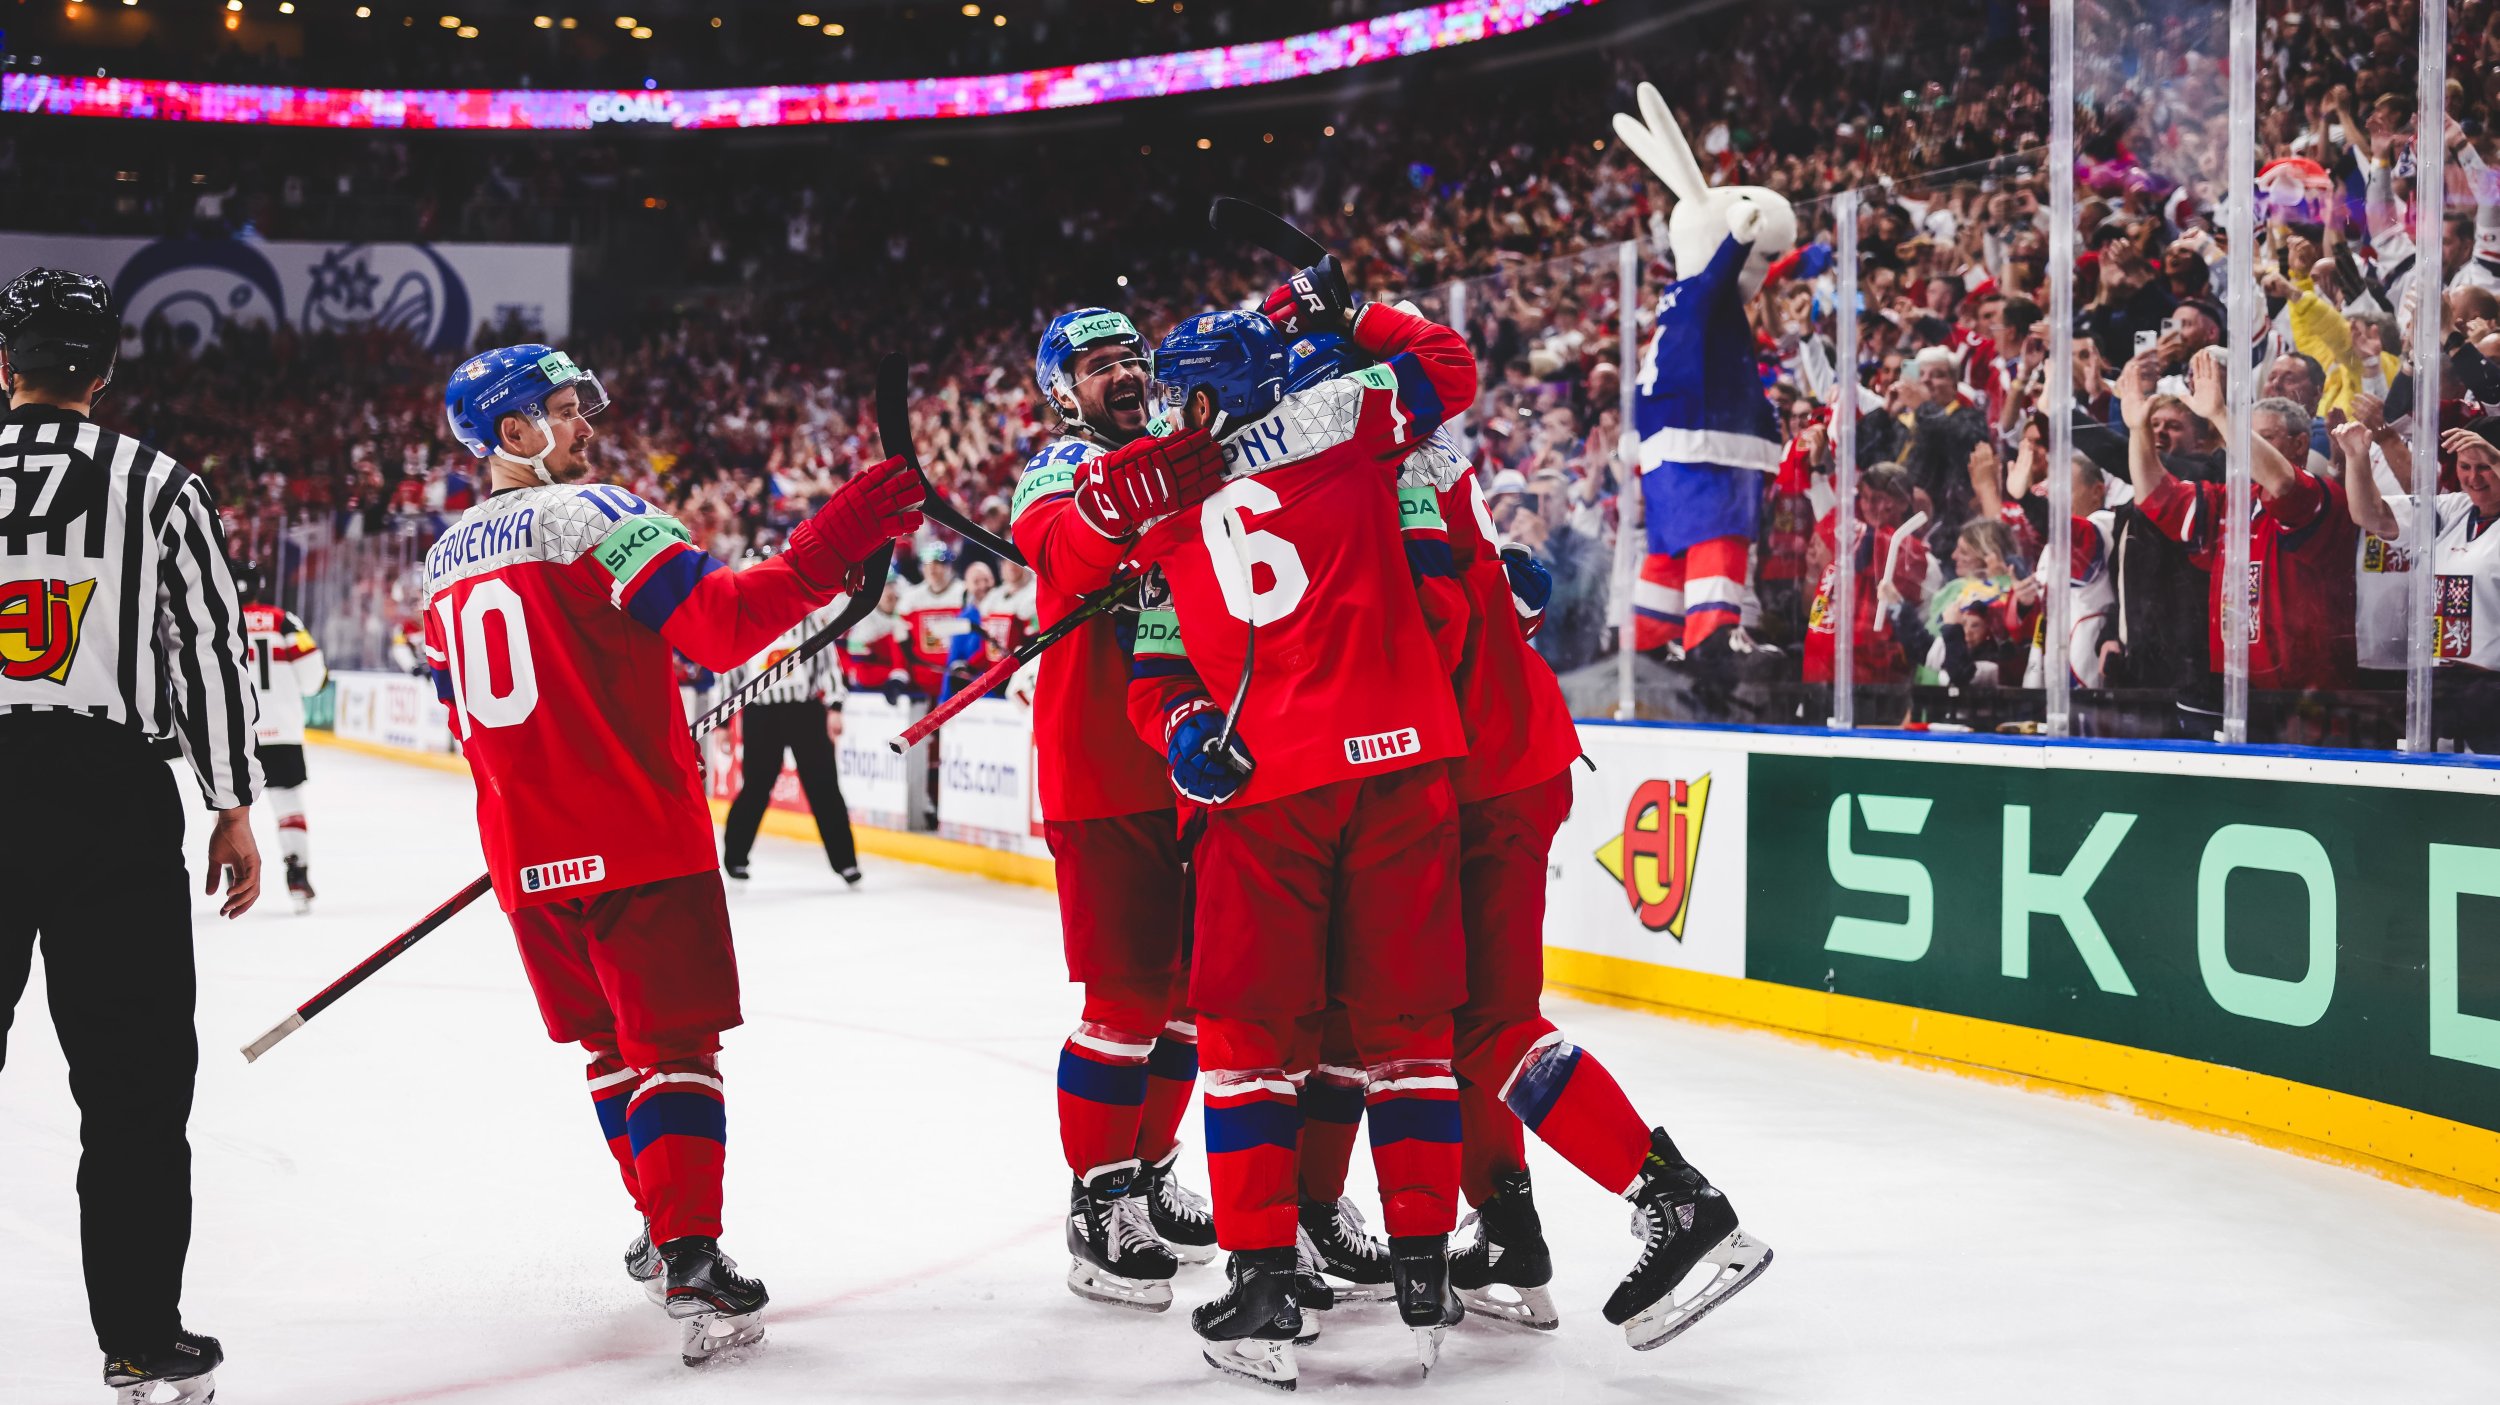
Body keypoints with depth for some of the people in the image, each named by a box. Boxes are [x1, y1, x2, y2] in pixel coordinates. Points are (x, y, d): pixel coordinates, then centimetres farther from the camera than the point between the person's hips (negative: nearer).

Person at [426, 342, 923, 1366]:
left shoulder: (447, 559, 14)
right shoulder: (592, 515, -10)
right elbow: (715, 623, -22)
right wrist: (824, 553, -25)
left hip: (528, 856, 7)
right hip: (637, 841, -7)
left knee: (613, 1042, 20)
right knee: (676, 1044, -6)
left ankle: (662, 1227, 28)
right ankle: (690, 1264, -16)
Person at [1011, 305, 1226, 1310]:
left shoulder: (1184, 461, 16)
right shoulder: (1059, 471, -5)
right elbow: (1065, 552, -28)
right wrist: (1122, 494, -47)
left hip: (1192, 767, 7)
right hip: (1100, 774, -7)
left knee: (1190, 987, 13)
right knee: (1126, 996, -8)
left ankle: (1150, 1172, 28)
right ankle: (1096, 1208, 2)